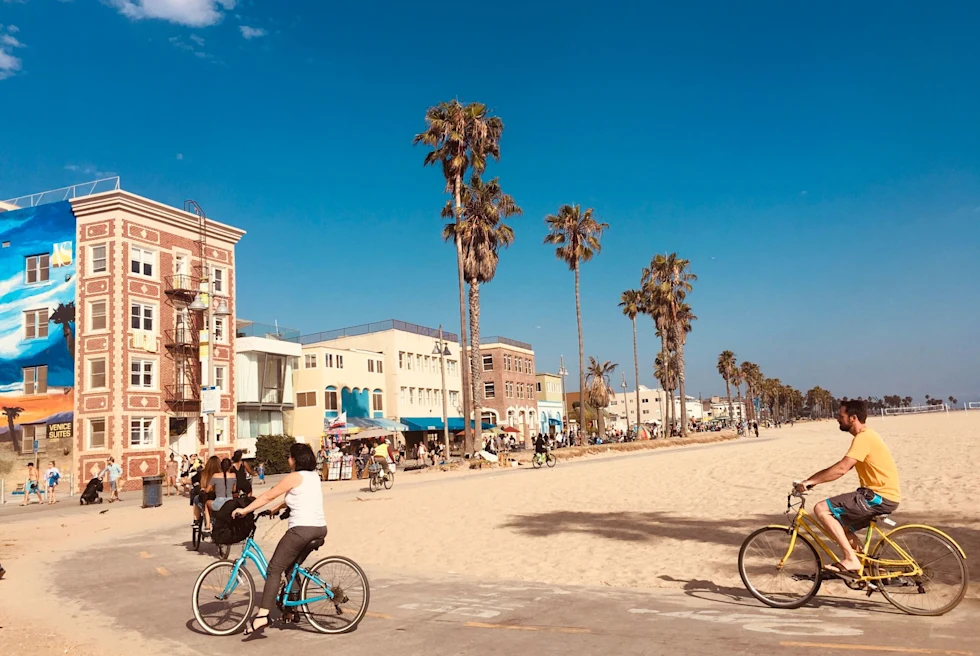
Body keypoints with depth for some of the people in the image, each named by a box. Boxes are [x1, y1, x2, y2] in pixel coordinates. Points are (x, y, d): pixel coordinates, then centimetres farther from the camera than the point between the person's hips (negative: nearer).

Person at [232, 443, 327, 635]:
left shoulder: (295, 477, -6)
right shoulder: (314, 476, 17)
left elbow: (268, 496, -1)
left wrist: (245, 510, 8)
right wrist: (277, 508, 34)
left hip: (302, 529, -8)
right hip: (320, 529, 9)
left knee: (274, 569, -7)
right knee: (292, 567, 24)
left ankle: (262, 614, -17)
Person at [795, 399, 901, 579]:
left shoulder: (863, 437, -17)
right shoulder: (865, 435, 16)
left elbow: (841, 469, -27)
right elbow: (844, 467, 16)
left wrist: (810, 481, -23)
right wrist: (814, 480, 8)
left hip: (880, 496, -10)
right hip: (881, 494, 10)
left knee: (821, 509, -15)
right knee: (840, 524, 21)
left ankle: (851, 559, -13)